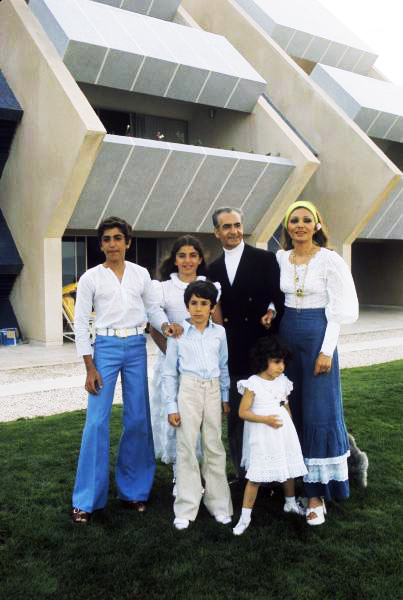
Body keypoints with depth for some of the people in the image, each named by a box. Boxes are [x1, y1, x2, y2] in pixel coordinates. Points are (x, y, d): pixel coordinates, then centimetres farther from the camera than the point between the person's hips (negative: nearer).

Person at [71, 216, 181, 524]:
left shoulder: (140, 274, 7)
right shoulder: (91, 277, 0)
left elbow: (153, 307, 11)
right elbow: (81, 322, -1)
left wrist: (165, 325, -12)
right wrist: (90, 367, -6)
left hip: (136, 347, 3)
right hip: (106, 347, -2)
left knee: (138, 420, 6)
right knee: (97, 421, -4)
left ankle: (133, 489, 22)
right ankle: (87, 499, 7)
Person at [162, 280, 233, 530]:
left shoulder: (219, 332, 6)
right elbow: (169, 372, 0)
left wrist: (225, 397, 13)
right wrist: (171, 406, -2)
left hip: (213, 390, 3)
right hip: (188, 390, -2)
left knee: (214, 447, 9)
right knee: (186, 448, 0)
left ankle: (219, 504, 22)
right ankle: (186, 509, 11)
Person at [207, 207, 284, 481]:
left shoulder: (265, 259, 0)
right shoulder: (213, 268, 12)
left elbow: (279, 296, -3)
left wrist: (273, 311, -23)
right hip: (231, 353, 4)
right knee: (236, 415, 10)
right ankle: (242, 472, 22)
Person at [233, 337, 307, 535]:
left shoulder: (283, 381, 5)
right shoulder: (253, 384, -13)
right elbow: (243, 412, -14)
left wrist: (289, 427, 11)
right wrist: (265, 419, -22)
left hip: (283, 433, 6)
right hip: (262, 437, -6)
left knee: (288, 470, 18)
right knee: (255, 476, -5)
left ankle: (291, 503, 42)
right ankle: (245, 516, 4)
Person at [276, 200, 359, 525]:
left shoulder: (330, 260, -7)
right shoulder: (280, 259, 6)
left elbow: (338, 309, -8)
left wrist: (327, 351, -13)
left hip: (317, 337, -4)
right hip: (286, 337, 5)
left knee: (319, 413, -1)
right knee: (292, 410, 10)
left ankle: (317, 493, 8)